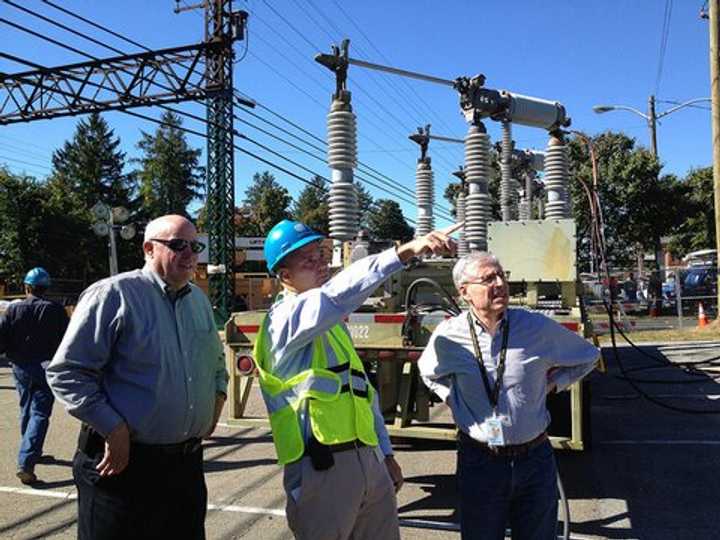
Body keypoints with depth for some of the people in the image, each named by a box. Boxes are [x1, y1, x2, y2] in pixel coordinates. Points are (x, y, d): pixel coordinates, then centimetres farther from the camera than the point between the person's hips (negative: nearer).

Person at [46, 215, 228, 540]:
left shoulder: (199, 300, 10)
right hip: (123, 464, -6)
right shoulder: (112, 295, -12)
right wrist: (113, 429, -18)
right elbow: (66, 372, -14)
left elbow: (216, 358, 27)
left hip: (187, 463, 7)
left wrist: (218, 396, 11)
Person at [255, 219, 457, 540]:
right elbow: (337, 294, -31)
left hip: (368, 459, 8)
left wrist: (385, 453, 19)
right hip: (321, 468, -8)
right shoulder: (285, 317, -10)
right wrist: (405, 252, -39)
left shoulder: (332, 320, 17)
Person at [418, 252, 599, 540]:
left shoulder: (537, 327, -8)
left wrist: (552, 383, 3)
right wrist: (455, 400, 4)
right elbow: (429, 373, 16)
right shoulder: (448, 335, -8)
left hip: (535, 459, 1)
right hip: (478, 460, -1)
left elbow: (588, 357, 11)